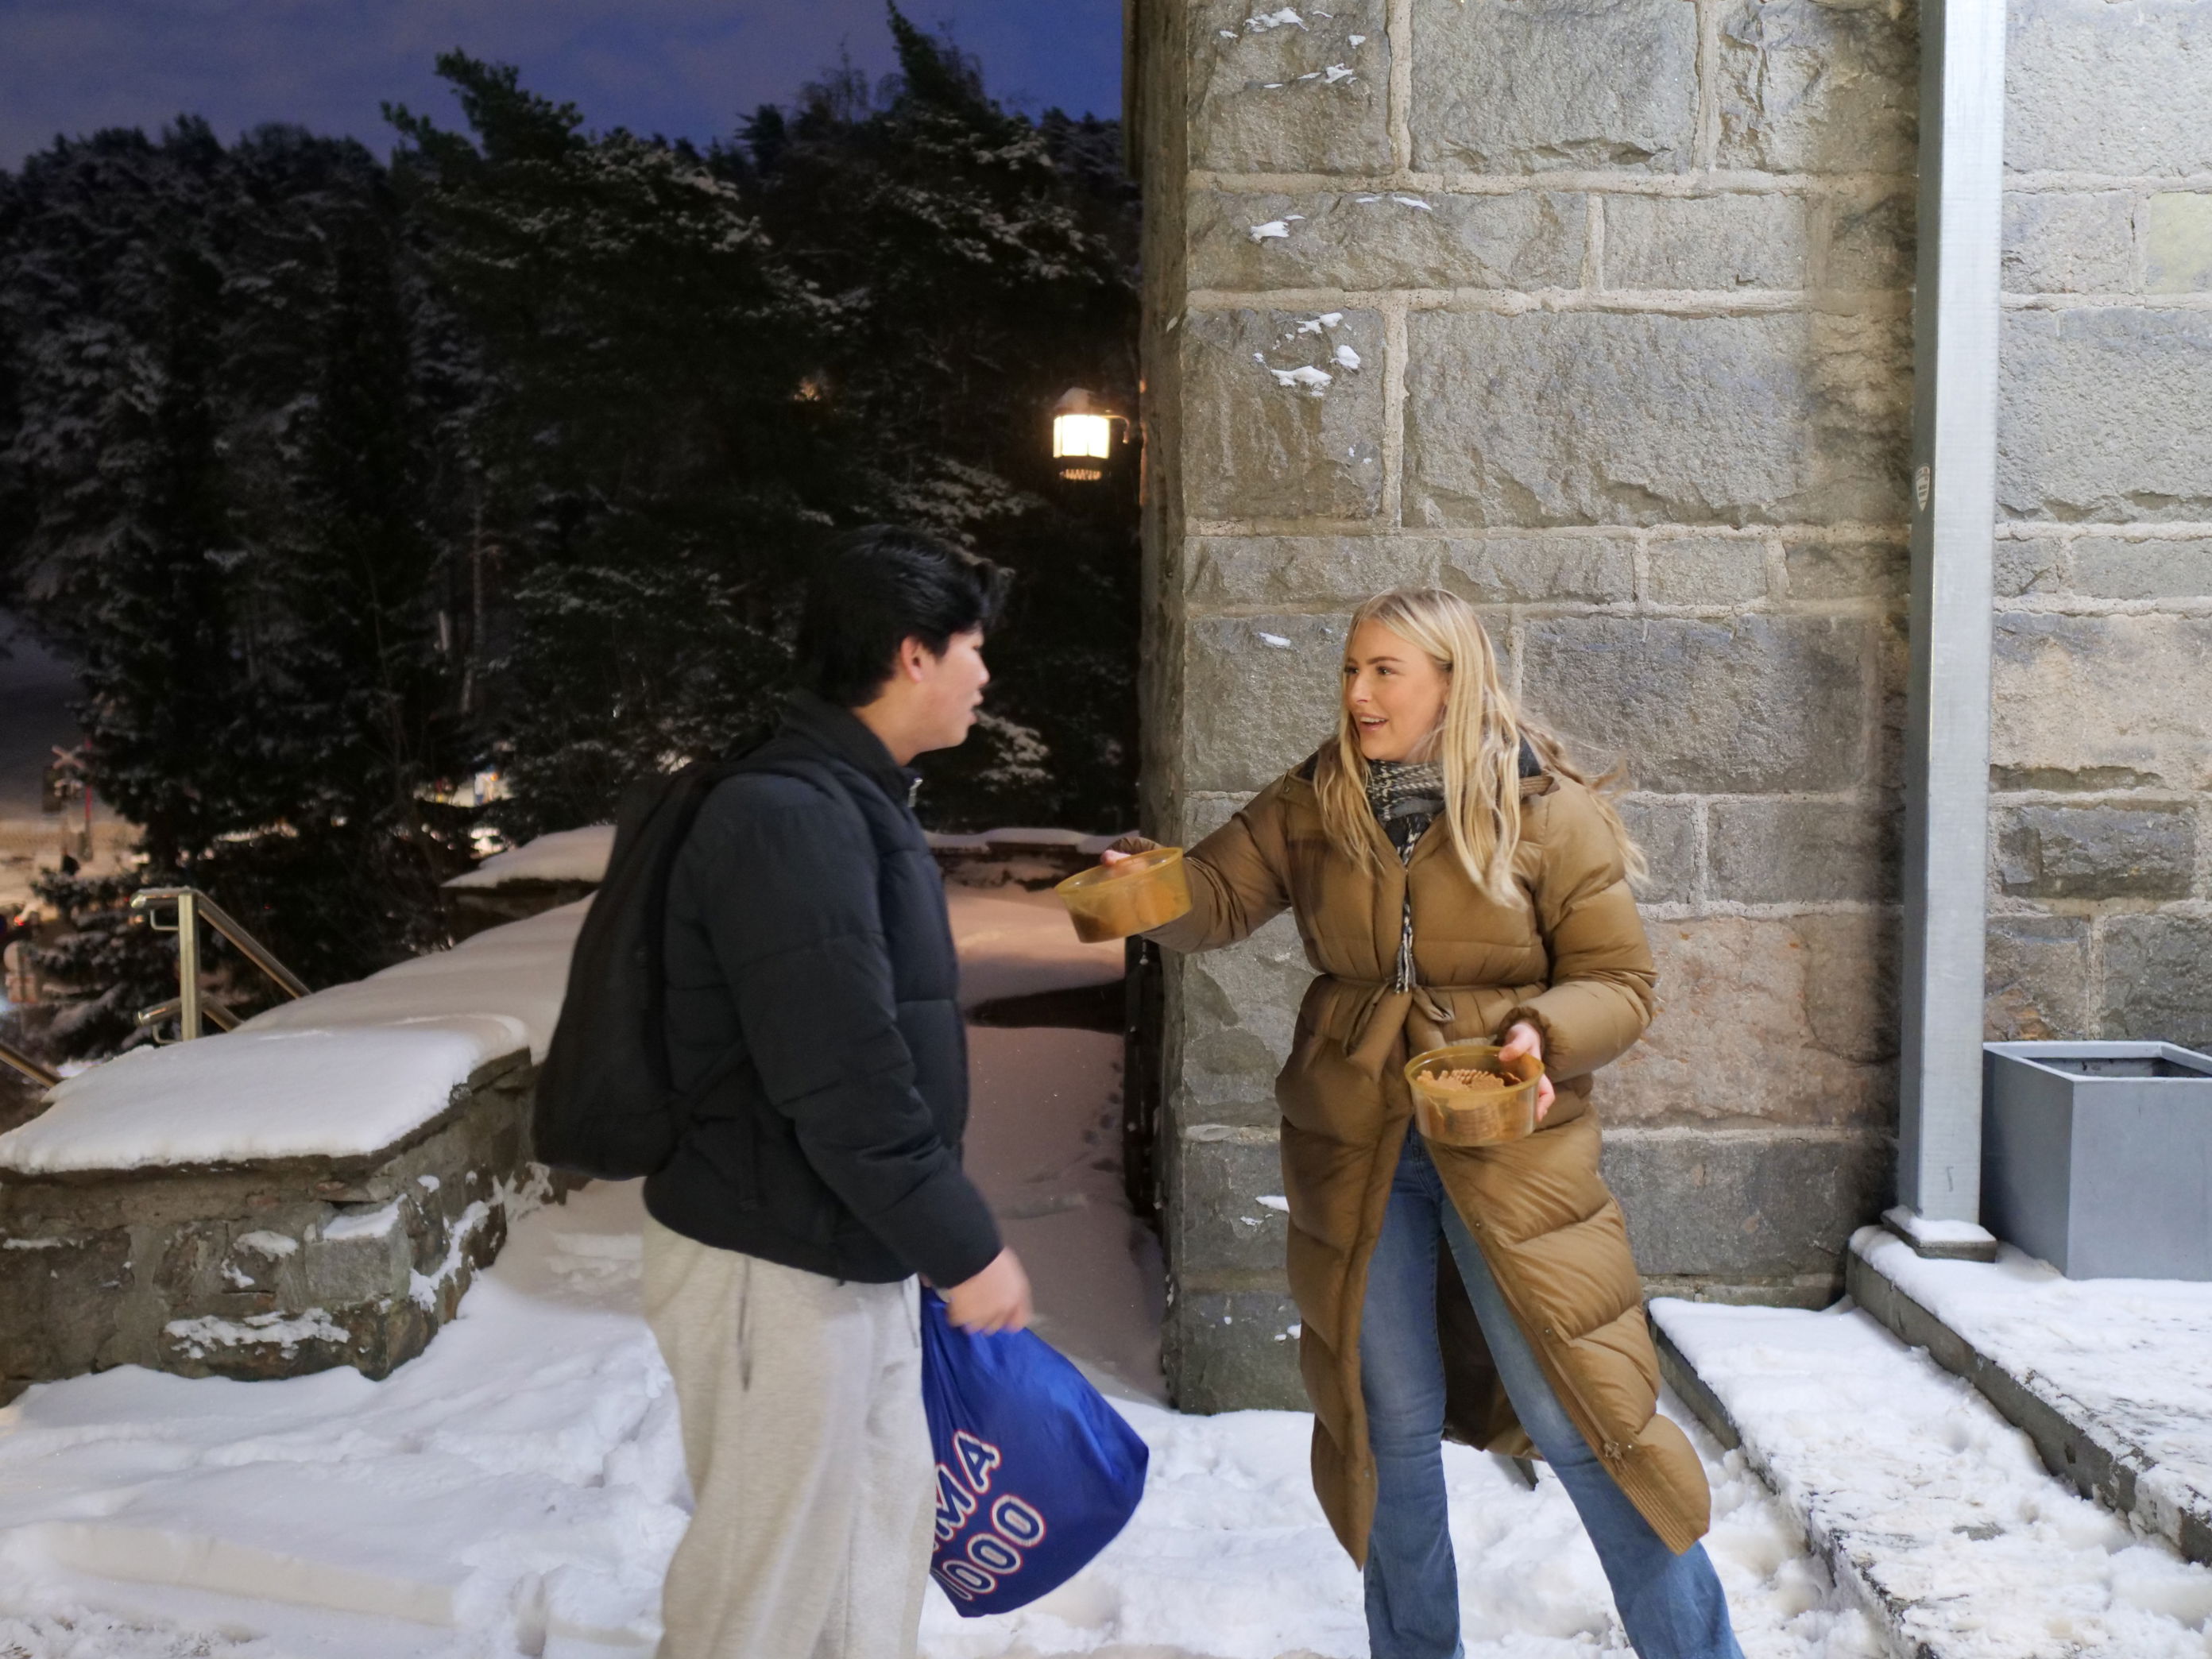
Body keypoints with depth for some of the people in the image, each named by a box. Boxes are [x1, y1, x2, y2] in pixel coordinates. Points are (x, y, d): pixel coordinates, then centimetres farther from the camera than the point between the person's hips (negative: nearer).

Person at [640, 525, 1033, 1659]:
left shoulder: (851, 802, 10)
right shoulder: (789, 818, -23)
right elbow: (841, 1084, -27)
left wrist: (926, 1243, 21)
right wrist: (964, 1247, -18)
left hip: (849, 1255, 10)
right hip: (776, 1269, -10)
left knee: (882, 1536, 20)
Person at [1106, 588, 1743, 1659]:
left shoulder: (1546, 811, -8)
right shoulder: (1311, 807, 1)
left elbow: (1619, 983, -5)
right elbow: (1218, 896, -1)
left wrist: (1546, 1035, -25)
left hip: (1506, 1143, -3)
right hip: (1356, 1151, 3)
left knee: (1578, 1414, 1)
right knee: (1390, 1425, 14)